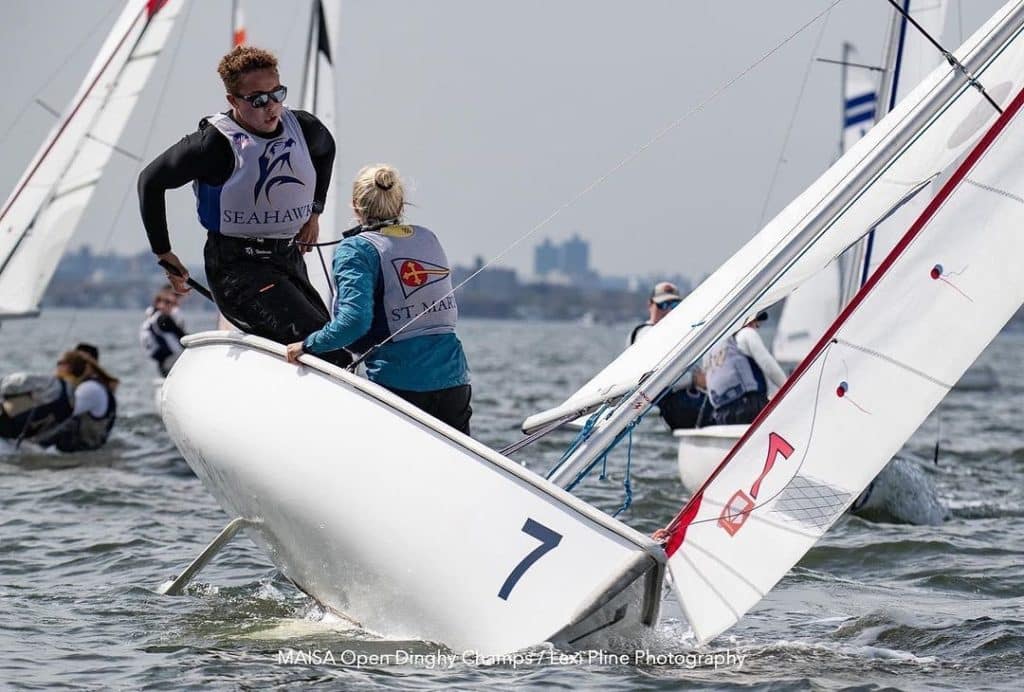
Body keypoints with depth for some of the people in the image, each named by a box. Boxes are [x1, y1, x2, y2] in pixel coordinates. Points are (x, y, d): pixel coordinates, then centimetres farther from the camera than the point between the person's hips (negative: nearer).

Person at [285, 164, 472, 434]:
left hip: (400, 384, -5)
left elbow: (355, 321, -20)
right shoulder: (428, 239, 12)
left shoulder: (355, 250, -7)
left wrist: (309, 344, -9)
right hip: (455, 381, 5)